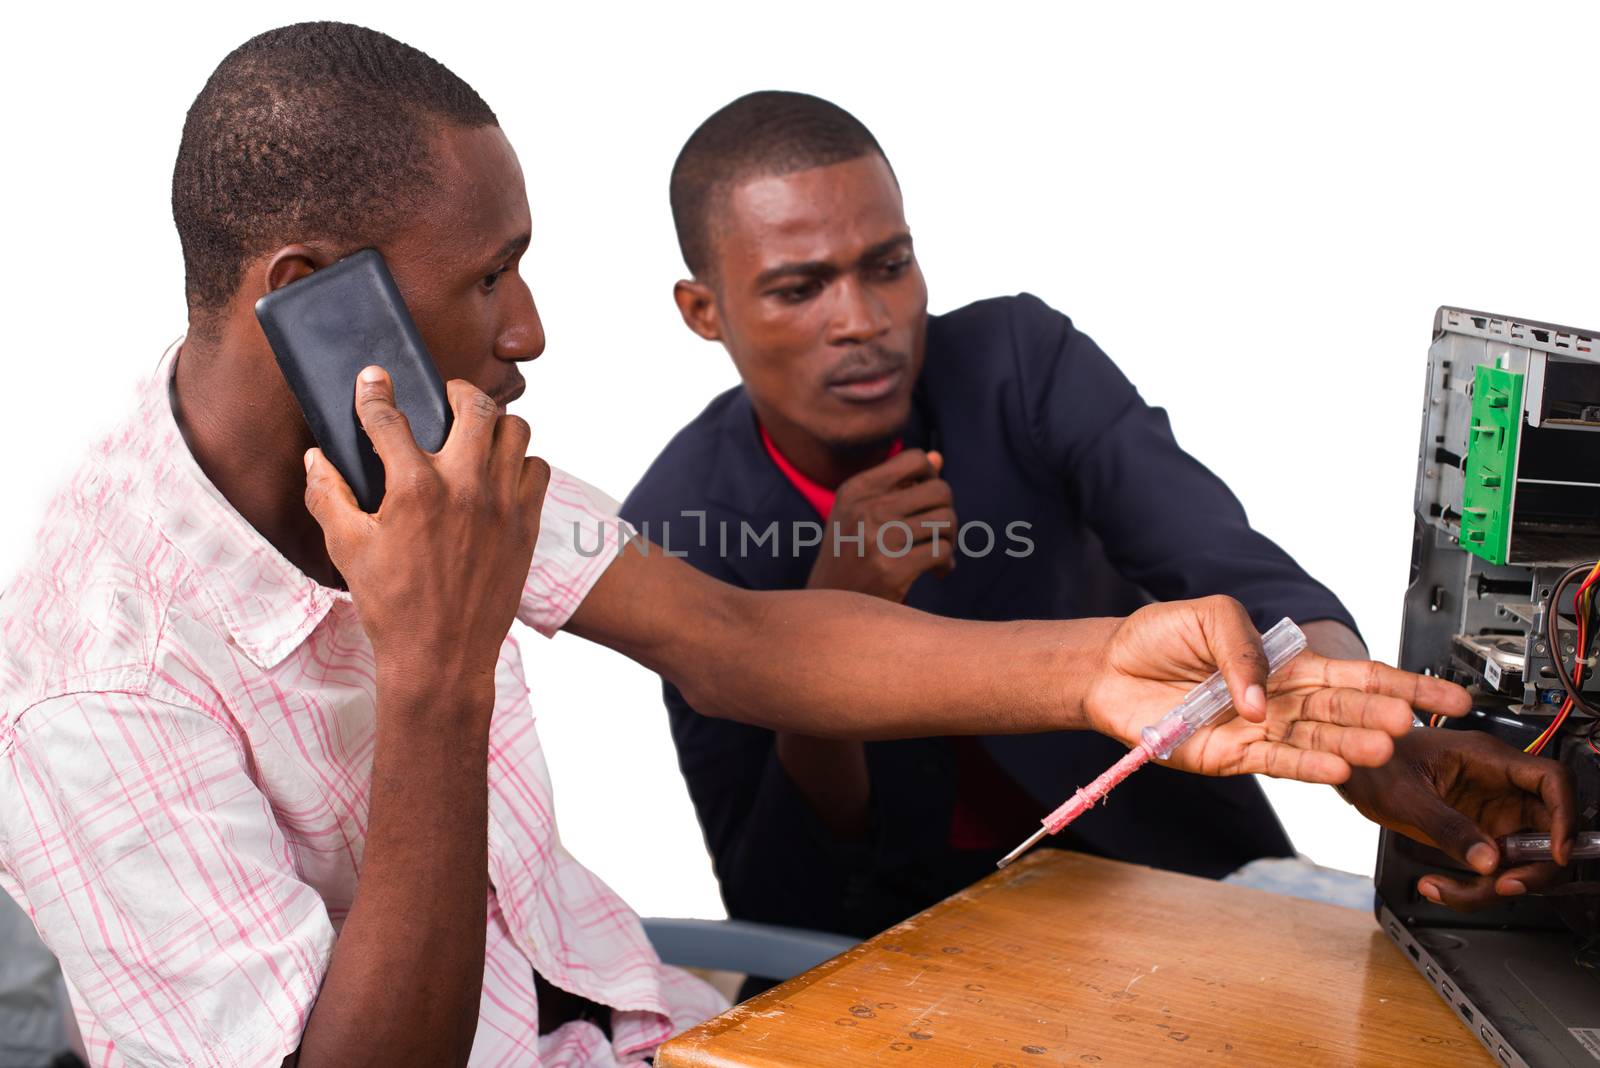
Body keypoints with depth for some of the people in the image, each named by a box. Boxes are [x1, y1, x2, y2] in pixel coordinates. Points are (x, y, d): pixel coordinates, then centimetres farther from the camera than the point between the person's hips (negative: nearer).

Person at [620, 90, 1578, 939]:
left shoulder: (1024, 359, -16)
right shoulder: (683, 528, -15)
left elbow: (1237, 577, -29)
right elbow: (776, 908, -16)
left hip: (1160, 858, 0)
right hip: (907, 919, 1)